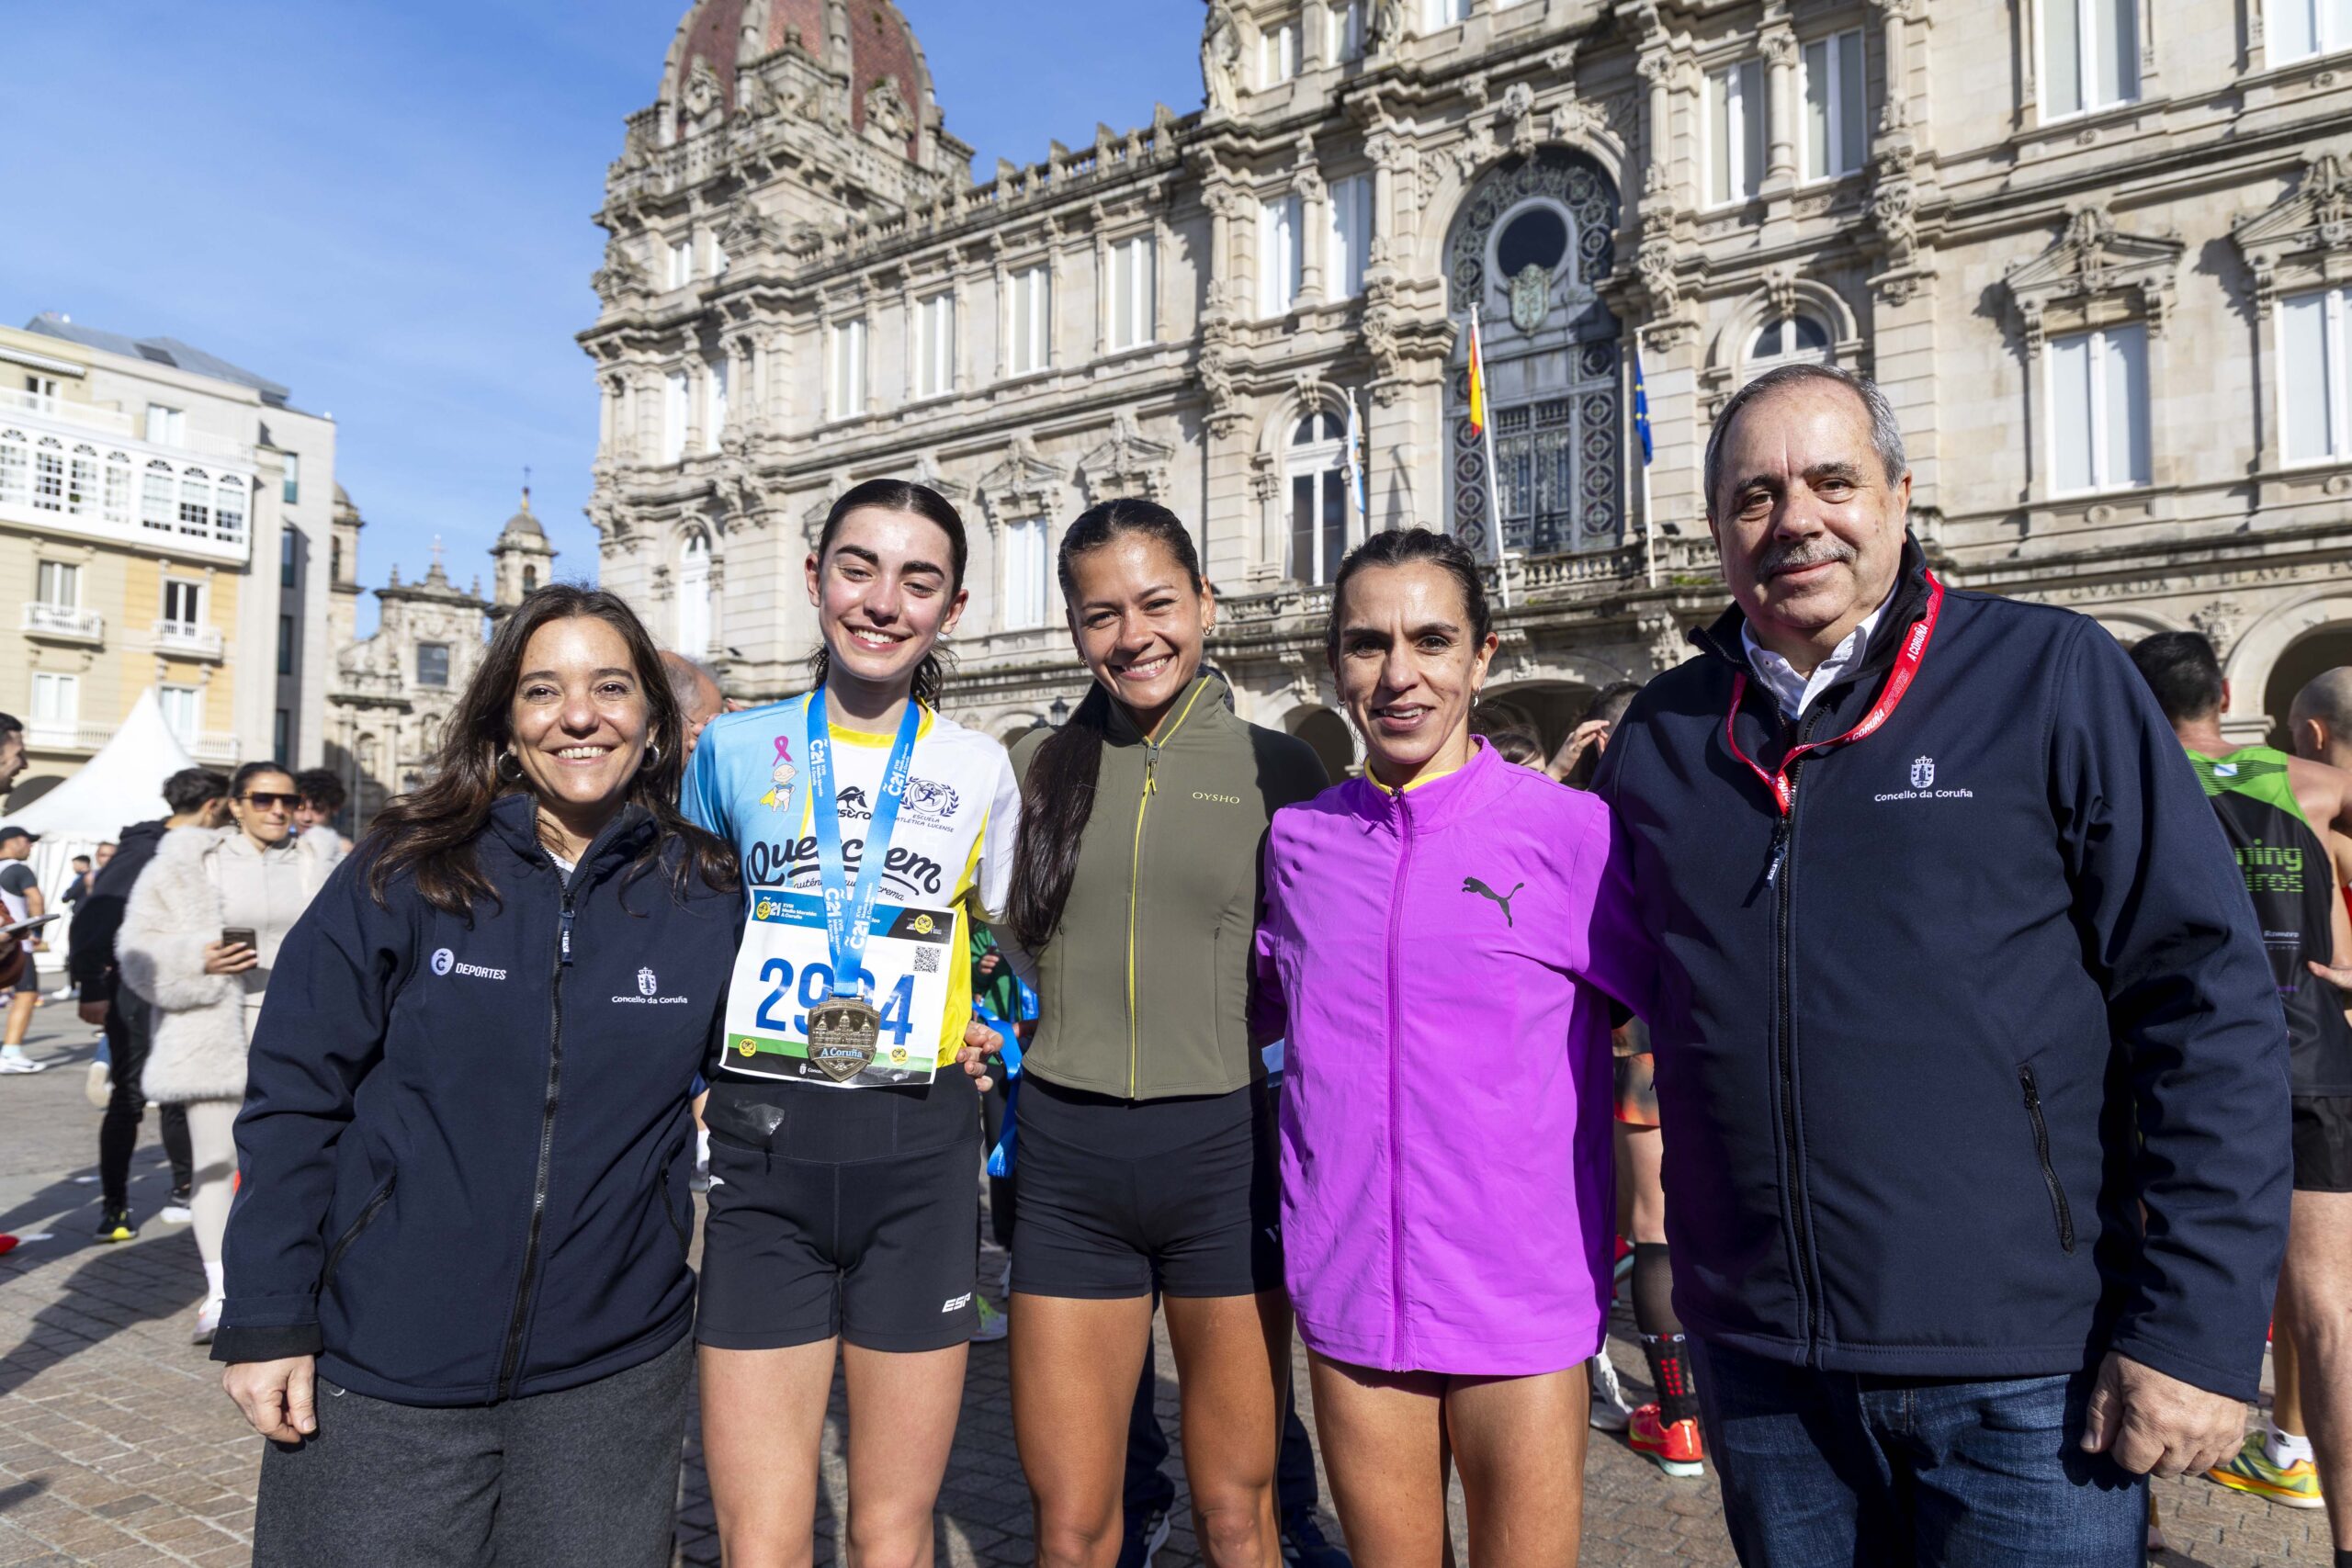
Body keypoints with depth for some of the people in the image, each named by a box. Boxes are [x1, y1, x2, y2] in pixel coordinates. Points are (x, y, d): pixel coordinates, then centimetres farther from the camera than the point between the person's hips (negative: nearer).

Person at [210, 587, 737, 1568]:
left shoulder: (706, 896, -2)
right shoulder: (406, 873, -5)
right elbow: (294, 1094, -3)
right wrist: (266, 1321, -5)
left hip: (609, 1376, 1)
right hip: (383, 1372, -1)